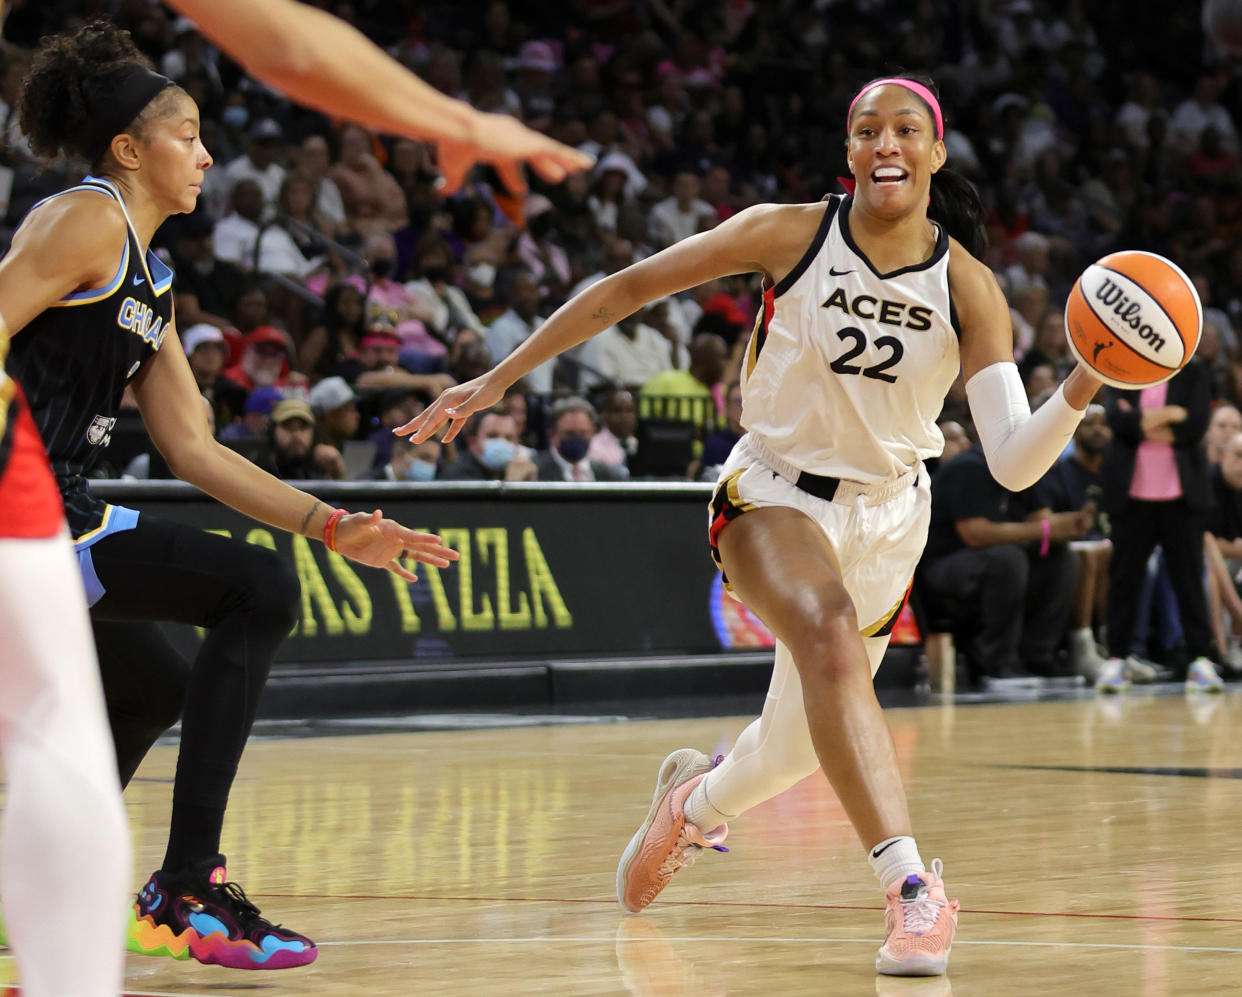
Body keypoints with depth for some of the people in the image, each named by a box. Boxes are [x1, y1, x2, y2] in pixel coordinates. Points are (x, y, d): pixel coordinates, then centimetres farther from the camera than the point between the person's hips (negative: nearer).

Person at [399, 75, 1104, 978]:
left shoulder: (968, 288, -12)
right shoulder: (792, 234, -15)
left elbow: (1015, 465, -18)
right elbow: (627, 290, -9)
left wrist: (1081, 389, -38)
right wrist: (496, 381, -10)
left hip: (887, 518, 3)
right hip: (775, 491, -3)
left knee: (799, 743, 14)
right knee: (828, 630, -36)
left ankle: (697, 799, 52)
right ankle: (911, 886, -43)